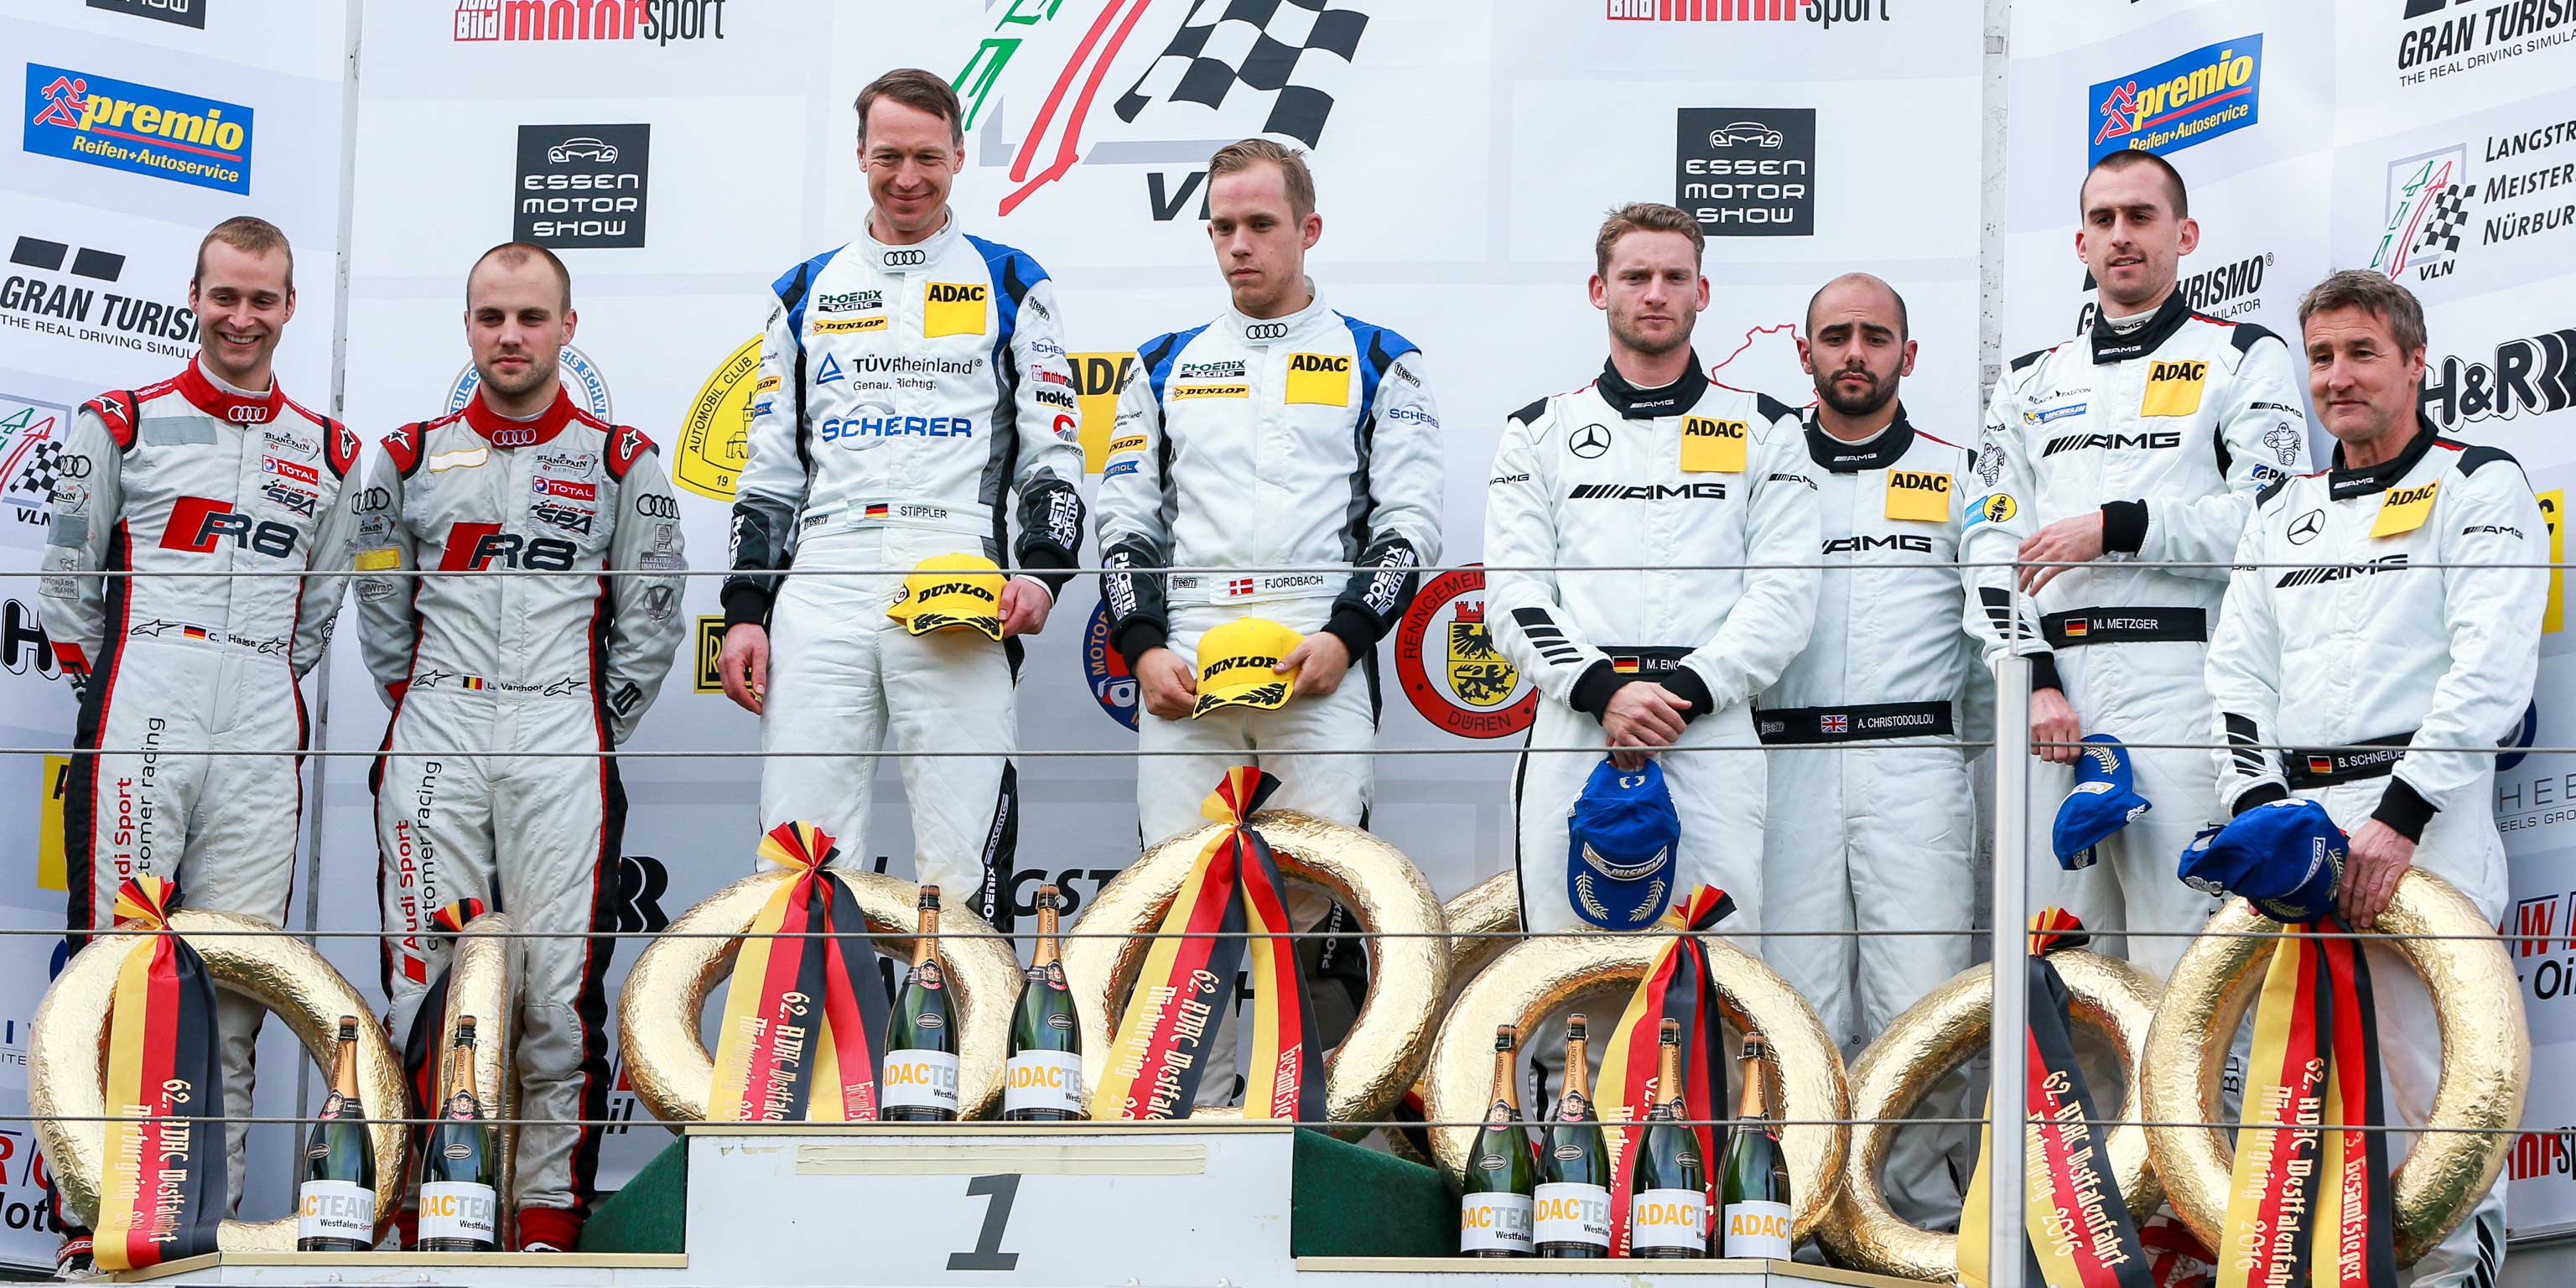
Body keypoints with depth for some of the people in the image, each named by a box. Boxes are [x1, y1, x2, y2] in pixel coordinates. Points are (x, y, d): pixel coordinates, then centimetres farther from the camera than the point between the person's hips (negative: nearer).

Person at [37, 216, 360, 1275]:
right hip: (138, 730, -3)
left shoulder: (327, 453, 16)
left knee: (237, 983, 0)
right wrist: (102, 680, 6)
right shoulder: (123, 424, 7)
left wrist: (272, 688, 14)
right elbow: (64, 575, 10)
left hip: (261, 747, 3)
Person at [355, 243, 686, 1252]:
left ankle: (552, 1200, -1)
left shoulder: (620, 461, 8)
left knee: (561, 979, -7)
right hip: (432, 741, 2)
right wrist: (422, 709, 10)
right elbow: (381, 608, 18)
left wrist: (595, 726, 5)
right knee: (424, 977, -3)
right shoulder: (410, 458, 13)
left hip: (564, 749, -1)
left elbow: (651, 617, 8)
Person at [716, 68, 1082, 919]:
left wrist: (1042, 570, -9)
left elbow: (1054, 450, 9)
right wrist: (744, 610, 9)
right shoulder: (807, 292, 19)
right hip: (821, 593, 2)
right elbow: (768, 471, 19)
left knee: (959, 862, -8)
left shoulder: (1011, 286, 13)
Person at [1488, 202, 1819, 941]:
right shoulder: (1540, 433, 17)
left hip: (1712, 730, -1)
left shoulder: (1765, 431, 14)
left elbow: (1785, 591, 4)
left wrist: (1688, 694, -11)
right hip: (1573, 729, 1)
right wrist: (1601, 691, -11)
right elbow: (1514, 592, 6)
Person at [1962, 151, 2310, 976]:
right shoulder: (2030, 385, 22)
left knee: (2183, 965, -11)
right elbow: (1991, 545, 12)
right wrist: (2035, 681, -3)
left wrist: (2116, 528, -8)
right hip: (2048, 693, 4)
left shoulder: (2243, 359, 10)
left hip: (2180, 683, -4)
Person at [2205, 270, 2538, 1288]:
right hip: (2293, 817, 6)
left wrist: (2401, 817, -18)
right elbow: (2237, 673, 16)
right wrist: (2259, 804, -2)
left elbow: (2493, 668, -10)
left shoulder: (2479, 486, 3)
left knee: (2432, 1069, -12)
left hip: (2423, 817, -6)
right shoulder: (2284, 512, 21)